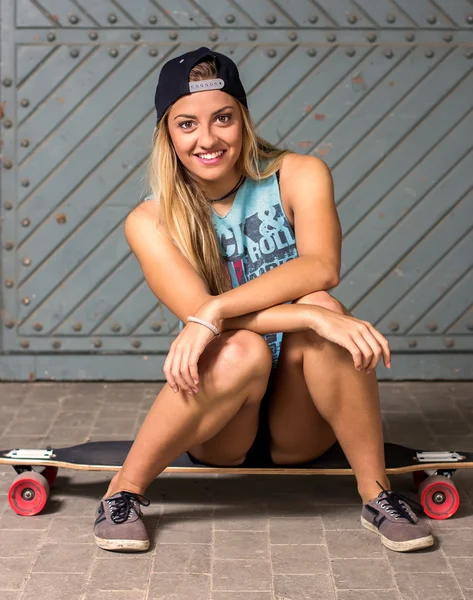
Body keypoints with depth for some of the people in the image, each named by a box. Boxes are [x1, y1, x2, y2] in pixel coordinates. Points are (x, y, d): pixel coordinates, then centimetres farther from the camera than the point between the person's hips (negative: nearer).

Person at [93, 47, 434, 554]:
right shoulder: (149, 223, -6)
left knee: (321, 306, -28)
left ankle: (376, 493, -19)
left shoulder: (299, 177, -5)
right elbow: (197, 309, -22)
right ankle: (124, 491, -15)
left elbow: (322, 267, -24)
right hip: (219, 435, -1)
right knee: (243, 349, -34)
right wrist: (312, 317, -35)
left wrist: (215, 312, -35)